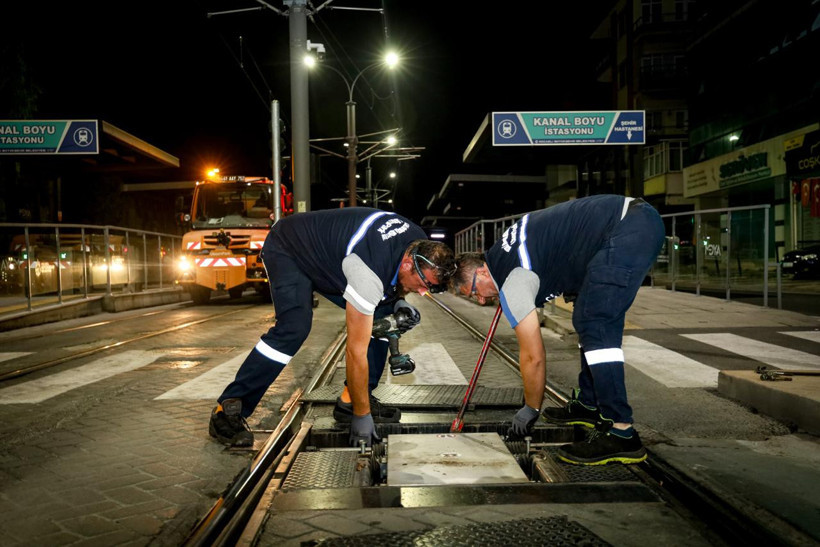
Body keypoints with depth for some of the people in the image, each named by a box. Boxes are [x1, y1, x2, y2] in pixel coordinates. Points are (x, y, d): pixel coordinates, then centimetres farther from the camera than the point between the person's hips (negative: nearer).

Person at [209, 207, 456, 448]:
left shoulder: (422, 245, -15)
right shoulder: (368, 273, -40)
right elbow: (357, 352, -35)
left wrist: (399, 303, -12)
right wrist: (361, 416, -28)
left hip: (328, 253, 9)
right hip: (287, 251, -8)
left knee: (382, 315, -3)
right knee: (294, 328, -30)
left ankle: (350, 401, 5)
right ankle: (227, 410, -19)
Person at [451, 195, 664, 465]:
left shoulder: (512, 282, -10)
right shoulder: (502, 251, 16)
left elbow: (533, 356, -5)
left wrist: (530, 410, 9)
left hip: (627, 231, -11)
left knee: (594, 325, -14)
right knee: (591, 319, 16)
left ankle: (620, 433, -15)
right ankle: (589, 404, 23)